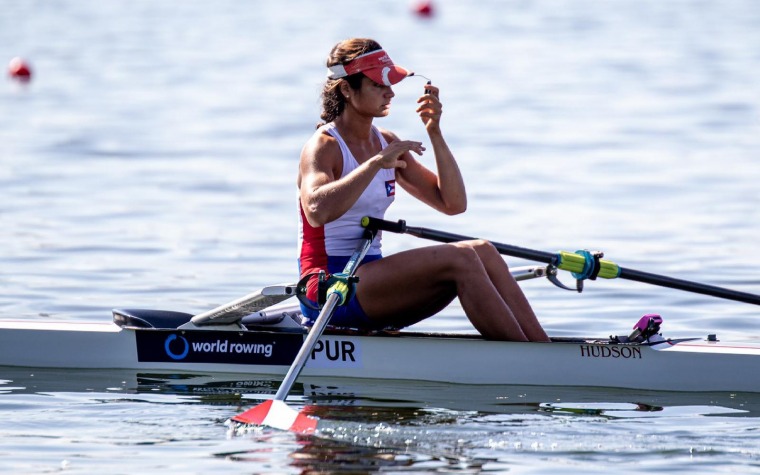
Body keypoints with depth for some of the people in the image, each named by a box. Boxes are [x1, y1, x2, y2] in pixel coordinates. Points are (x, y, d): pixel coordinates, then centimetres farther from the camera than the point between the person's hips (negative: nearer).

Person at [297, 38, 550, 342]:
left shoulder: (387, 144, 14)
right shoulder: (323, 146, -9)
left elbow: (453, 203, 9)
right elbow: (317, 211, -32)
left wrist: (435, 134, 0)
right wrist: (376, 163, -30)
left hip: (369, 278, 8)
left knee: (483, 251, -11)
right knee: (459, 259, -24)